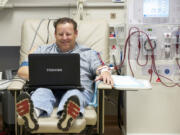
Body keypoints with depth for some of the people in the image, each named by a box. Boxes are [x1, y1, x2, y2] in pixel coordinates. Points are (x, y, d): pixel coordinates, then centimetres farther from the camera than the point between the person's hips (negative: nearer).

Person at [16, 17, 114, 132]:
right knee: (42, 91, -34)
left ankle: (67, 116, -68)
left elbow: (101, 68, 11)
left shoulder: (89, 53, 27)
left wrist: (105, 73, -16)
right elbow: (22, 71, 17)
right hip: (48, 88, 1)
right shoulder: (43, 50, 28)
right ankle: (32, 113, -65)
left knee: (73, 94, -36)